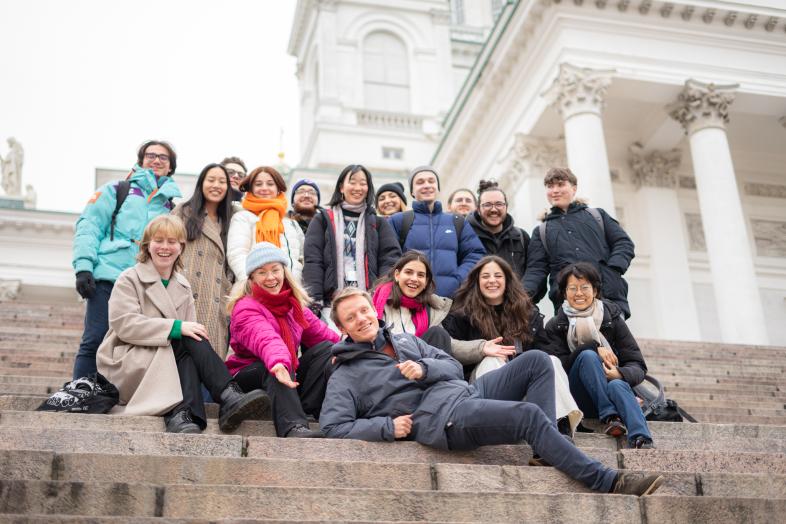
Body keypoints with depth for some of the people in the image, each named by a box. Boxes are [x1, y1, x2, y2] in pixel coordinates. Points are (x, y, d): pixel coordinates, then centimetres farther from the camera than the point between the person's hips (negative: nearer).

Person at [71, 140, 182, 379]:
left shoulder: (172, 205, 21)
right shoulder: (117, 190, 12)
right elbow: (88, 226, 3)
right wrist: (83, 267, -9)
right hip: (108, 278, -3)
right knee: (94, 342, -8)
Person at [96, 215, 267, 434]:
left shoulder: (183, 286, 18)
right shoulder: (129, 279, 0)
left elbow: (190, 329, 7)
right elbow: (124, 324, -16)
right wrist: (176, 327, -25)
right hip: (127, 365, -5)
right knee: (190, 342, -28)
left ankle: (181, 414, -45)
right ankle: (229, 397, -41)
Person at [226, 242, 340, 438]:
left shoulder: (293, 304, 9)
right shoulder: (245, 309, -16)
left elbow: (319, 332, 7)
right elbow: (266, 339, -38)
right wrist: (278, 363, -59)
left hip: (289, 374, 7)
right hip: (250, 375, -6)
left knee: (326, 348, -10)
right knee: (272, 368, -37)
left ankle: (308, 409, -30)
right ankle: (293, 427, -57)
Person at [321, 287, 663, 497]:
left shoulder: (403, 340, 24)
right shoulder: (346, 376, 5)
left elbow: (453, 366, 19)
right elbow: (333, 425, -7)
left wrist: (423, 368, -4)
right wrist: (388, 426, -15)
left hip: (465, 392, 8)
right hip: (441, 417, -8)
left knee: (537, 361, -7)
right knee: (530, 414, -24)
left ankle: (545, 453, -15)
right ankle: (607, 482, -19)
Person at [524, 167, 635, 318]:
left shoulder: (597, 215, 23)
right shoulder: (541, 231, 23)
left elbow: (624, 243, 14)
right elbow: (536, 270, 12)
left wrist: (612, 270, -6)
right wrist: (524, 293, -10)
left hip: (609, 296, 0)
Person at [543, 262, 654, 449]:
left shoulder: (612, 319, 7)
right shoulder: (556, 326, 7)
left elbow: (639, 366, 0)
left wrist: (620, 374, -23)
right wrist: (595, 348, -15)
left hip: (612, 389, 0)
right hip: (577, 397, 0)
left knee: (617, 385, -36)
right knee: (587, 355, -27)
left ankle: (642, 441, -59)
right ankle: (610, 416, -34)